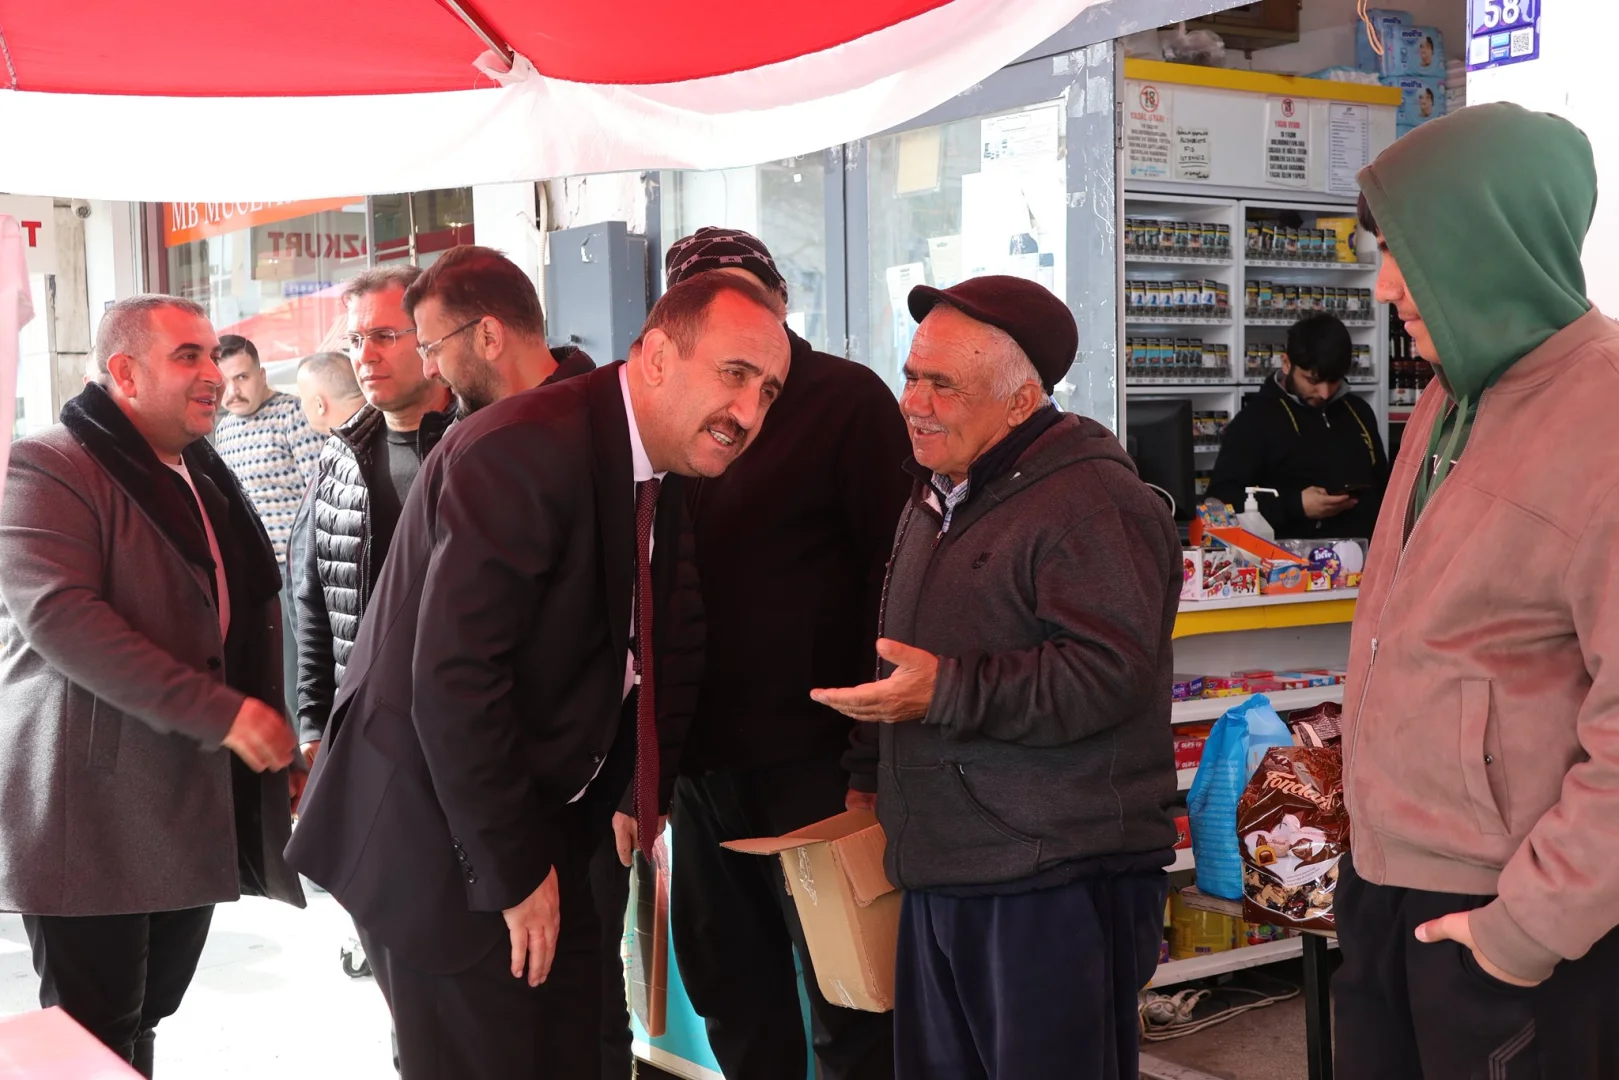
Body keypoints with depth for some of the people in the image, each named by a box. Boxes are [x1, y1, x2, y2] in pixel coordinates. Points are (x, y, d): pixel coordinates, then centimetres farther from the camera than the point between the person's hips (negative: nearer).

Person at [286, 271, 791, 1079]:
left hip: (532, 830, 9)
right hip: (440, 841, -8)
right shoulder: (526, 450, -22)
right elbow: (451, 678, -25)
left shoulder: (647, 465, 6)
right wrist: (512, 873, -19)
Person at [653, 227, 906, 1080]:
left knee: (848, 1009, 4)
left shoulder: (846, 398, -5)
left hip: (809, 757, -6)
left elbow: (894, 570, -10)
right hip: (699, 757, 6)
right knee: (732, 998, 17)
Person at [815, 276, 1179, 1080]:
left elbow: (1109, 674, -25)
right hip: (941, 875, 10)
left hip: (1054, 885, -9)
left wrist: (946, 693, -24)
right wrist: (876, 773, 23)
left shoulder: (1090, 503, -14)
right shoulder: (935, 500, 17)